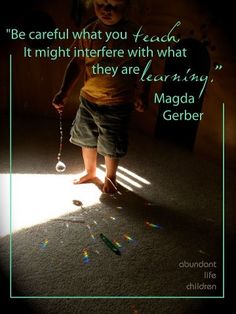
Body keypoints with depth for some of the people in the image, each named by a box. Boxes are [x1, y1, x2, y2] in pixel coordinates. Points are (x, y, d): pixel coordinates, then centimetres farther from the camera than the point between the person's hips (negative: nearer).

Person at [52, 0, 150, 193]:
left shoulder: (134, 33, -7)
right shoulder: (88, 32, -1)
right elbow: (77, 63, 2)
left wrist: (142, 94, -6)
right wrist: (64, 92, -6)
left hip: (118, 104, -3)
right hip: (88, 99, 4)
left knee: (112, 146, 8)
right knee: (87, 139, 17)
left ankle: (110, 177, 35)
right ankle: (90, 171, 43)